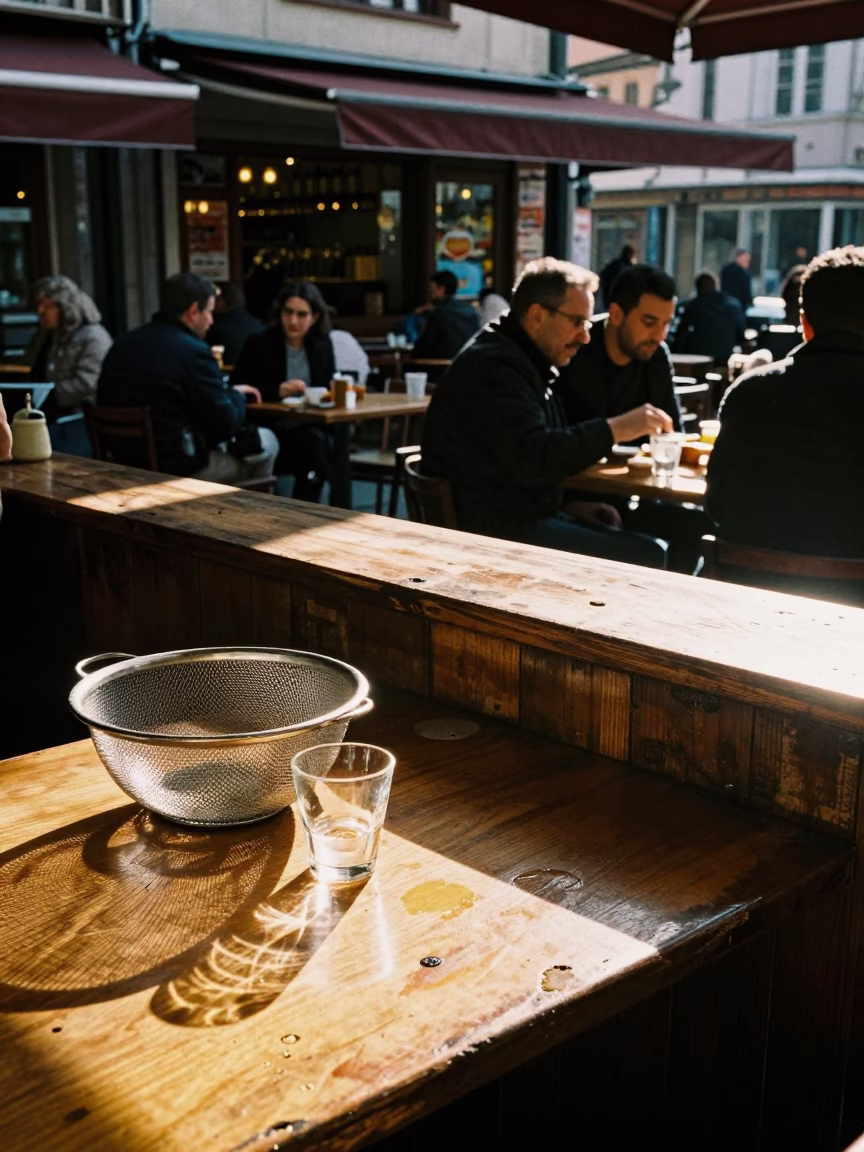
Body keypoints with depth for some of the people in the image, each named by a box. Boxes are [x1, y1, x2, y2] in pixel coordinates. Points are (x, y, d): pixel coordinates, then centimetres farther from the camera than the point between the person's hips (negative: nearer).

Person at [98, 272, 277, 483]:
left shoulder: (122, 344, 3)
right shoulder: (193, 351, -18)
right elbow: (226, 423, -14)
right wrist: (237, 395, 9)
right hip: (179, 468, -8)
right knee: (266, 441, 14)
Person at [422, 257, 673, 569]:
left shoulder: (526, 363, 18)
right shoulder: (493, 366, -15)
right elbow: (533, 458, -27)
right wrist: (615, 429, -25)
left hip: (525, 515, 11)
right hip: (492, 530, -11)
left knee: (652, 550, 3)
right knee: (645, 558, -17)